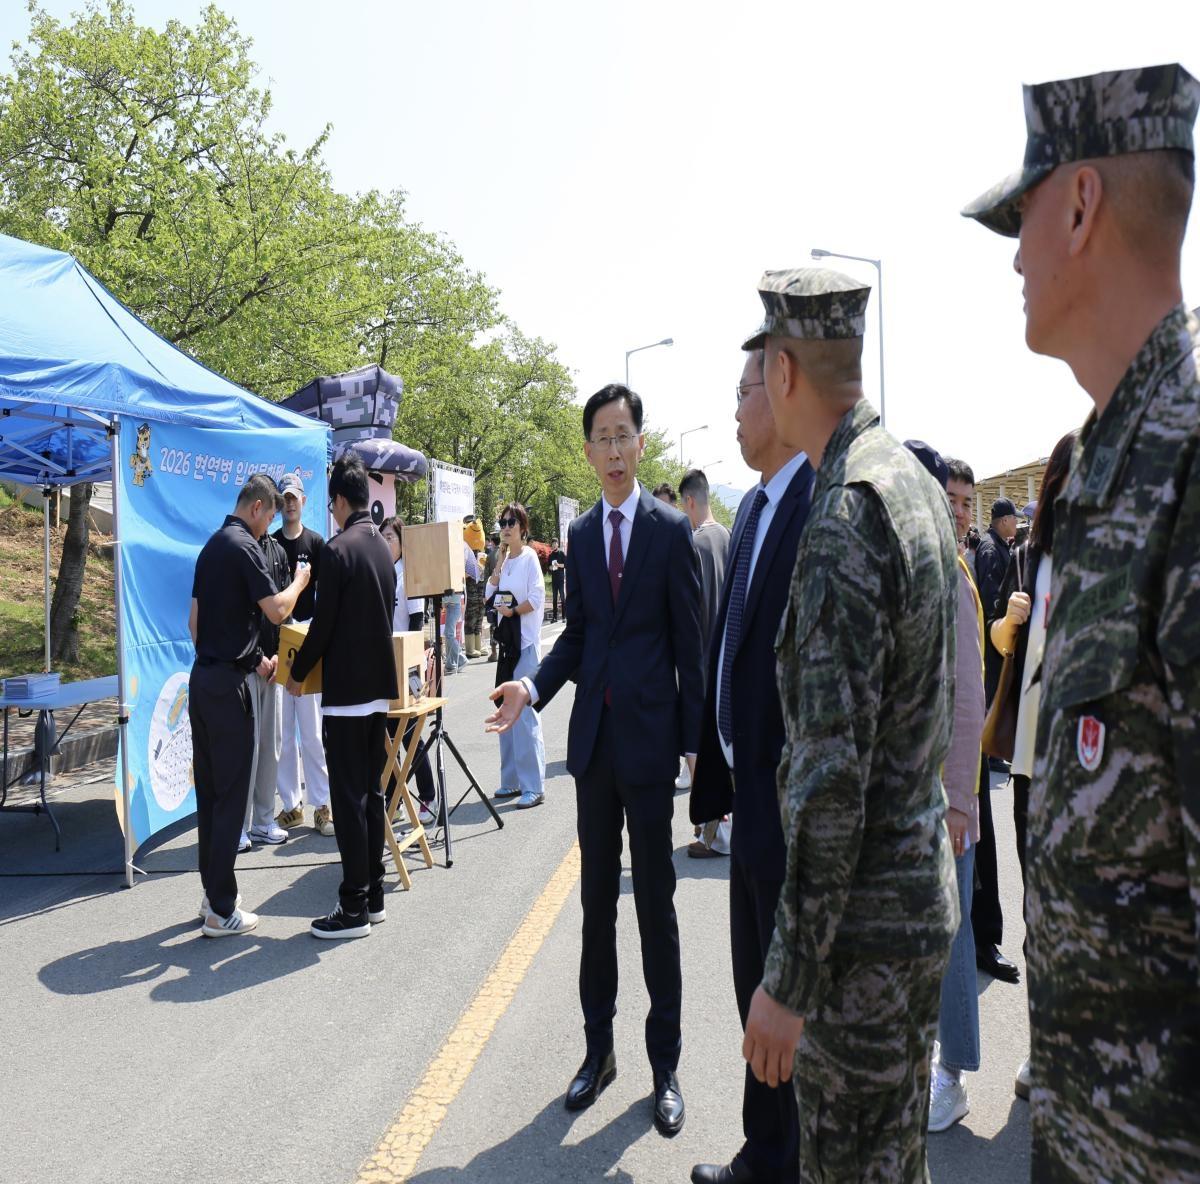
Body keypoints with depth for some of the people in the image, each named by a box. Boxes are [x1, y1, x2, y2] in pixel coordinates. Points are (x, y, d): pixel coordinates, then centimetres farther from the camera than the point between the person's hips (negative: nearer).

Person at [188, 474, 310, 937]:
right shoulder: (244, 546, -13)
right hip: (227, 683, -9)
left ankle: (214, 890, 23)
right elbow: (277, 610, -18)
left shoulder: (212, 545, 14)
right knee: (230, 794, -4)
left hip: (202, 677, 9)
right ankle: (221, 910, 1)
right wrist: (300, 581, 2)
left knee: (209, 790, 13)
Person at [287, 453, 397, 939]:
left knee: (349, 798, -3)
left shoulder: (338, 549, -14)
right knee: (372, 792, 14)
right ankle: (373, 895, 22)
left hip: (346, 688, -8)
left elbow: (323, 623, -14)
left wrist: (298, 672, 0)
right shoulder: (383, 547, 10)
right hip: (379, 684, 8)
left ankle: (354, 908, 3)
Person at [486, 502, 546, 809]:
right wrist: (500, 560, 3)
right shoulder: (505, 559, 15)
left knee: (524, 711, -11)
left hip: (526, 642, -8)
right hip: (506, 639, 8)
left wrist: (512, 610, -12)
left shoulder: (529, 557, -6)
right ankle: (512, 780, 19)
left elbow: (537, 597, -13)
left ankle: (533, 786, -8)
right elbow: (490, 595, 9)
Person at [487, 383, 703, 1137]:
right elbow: (576, 635, 13)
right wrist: (533, 688, -4)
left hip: (650, 734, -5)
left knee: (655, 902, 5)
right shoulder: (581, 534, 9)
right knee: (597, 899, 13)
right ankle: (599, 1050, 28)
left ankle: (665, 1064, 20)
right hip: (592, 735, 5)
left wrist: (696, 739, -8)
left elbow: (691, 643, -6)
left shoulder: (672, 530, -6)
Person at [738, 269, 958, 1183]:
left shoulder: (844, 519, -23)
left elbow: (832, 774, -26)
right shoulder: (917, 482, 8)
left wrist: (789, 979, -18)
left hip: (867, 919, -9)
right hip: (922, 891, 10)